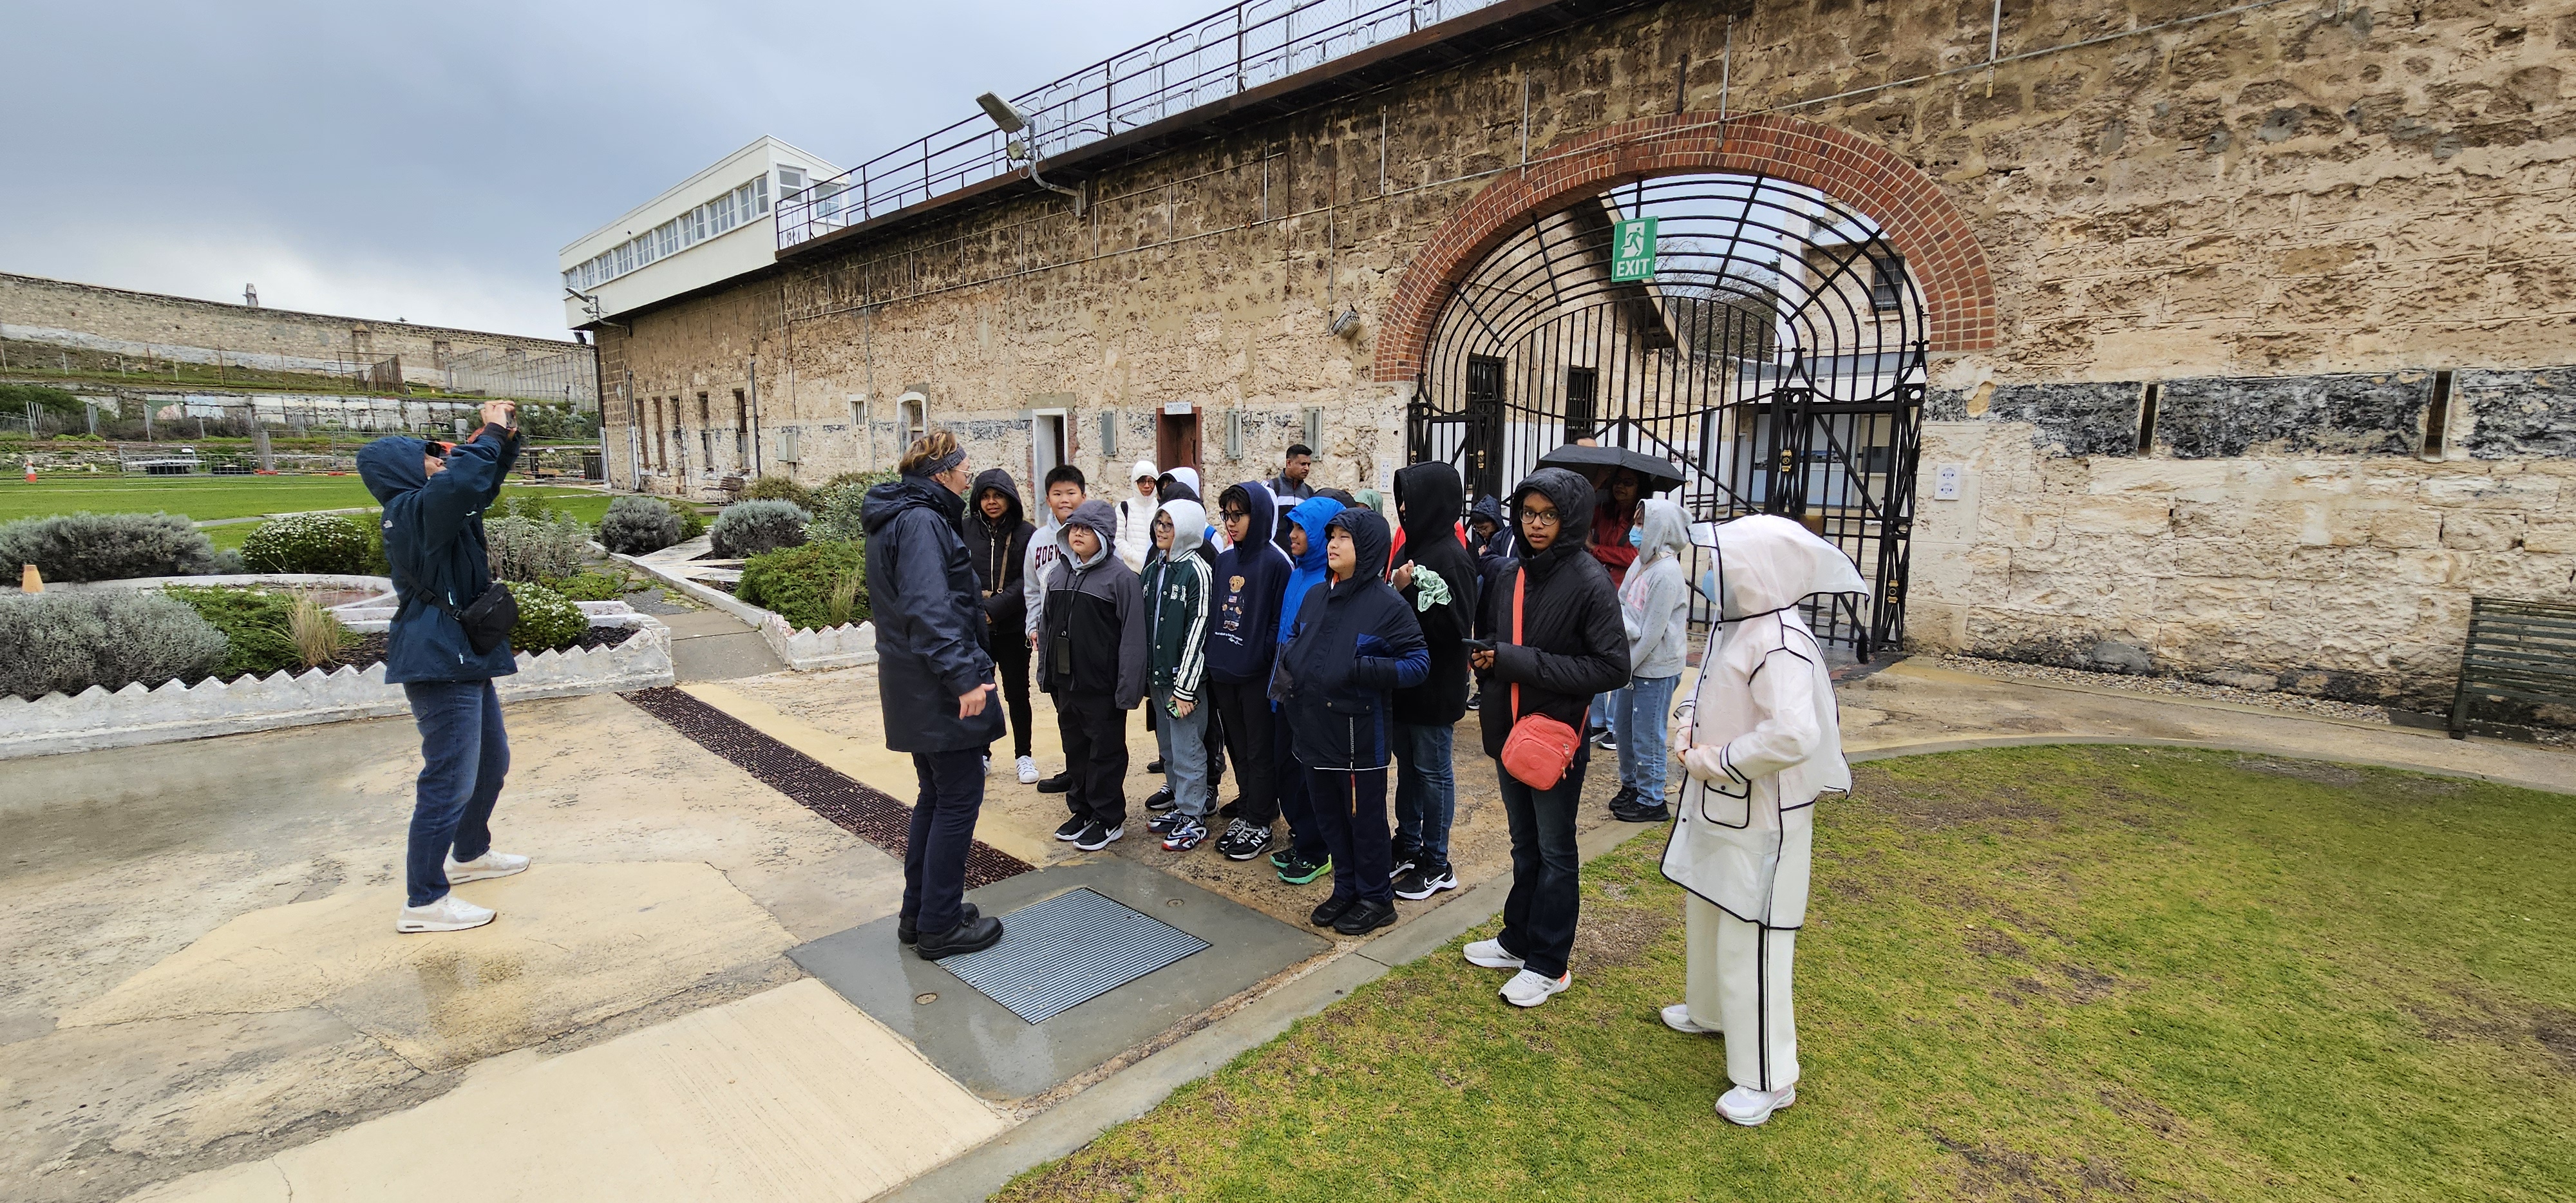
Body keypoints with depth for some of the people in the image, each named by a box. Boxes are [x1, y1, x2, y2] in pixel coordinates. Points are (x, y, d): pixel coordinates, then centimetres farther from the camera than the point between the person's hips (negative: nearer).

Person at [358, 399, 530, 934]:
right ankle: (423, 901, 2)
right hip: (441, 665, -11)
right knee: (450, 781, -7)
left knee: (491, 763, 22)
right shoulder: (412, 511, -16)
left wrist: (506, 439, 9)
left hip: (465, 660, 11)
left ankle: (470, 854, 40)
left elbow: (483, 485, 26)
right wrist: (490, 431, -22)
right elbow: (464, 483, -36)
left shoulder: (430, 507, 14)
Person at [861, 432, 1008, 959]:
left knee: (936, 796, 18)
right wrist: (963, 676, -28)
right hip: (939, 690, -11)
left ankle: (919, 913, 28)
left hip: (913, 683, 11)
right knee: (960, 799, -1)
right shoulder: (922, 522, -17)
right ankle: (939, 926, 10)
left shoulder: (895, 518, 16)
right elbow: (928, 610, -27)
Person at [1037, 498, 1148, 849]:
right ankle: (1082, 811, 32)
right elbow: (1048, 626, 15)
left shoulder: (1120, 577, -12)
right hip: (1065, 682, 7)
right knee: (1075, 748, 17)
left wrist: (1128, 687, -18)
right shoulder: (1058, 573, 9)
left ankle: (1109, 819, 19)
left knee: (1106, 752, 6)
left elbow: (1133, 636, -15)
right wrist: (1045, 672, 13)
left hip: (1102, 687, -6)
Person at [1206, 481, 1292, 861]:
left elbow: (1282, 620, -12)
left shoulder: (1275, 561, -11)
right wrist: (1214, 658, 8)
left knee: (1259, 751, 6)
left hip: (1257, 674, -7)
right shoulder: (1224, 559, 9)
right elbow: (1214, 612, 14)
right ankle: (1246, 812, 31)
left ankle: (1259, 825, 18)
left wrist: (1264, 657, -18)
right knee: (1238, 748, 17)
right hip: (1223, 672, 7)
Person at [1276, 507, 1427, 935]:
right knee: (1329, 816, 18)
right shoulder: (1315, 596, 7)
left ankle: (1376, 899, 27)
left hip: (1360, 735, -6)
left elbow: (1418, 664, -14)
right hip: (1314, 730, 7)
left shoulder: (1387, 604, -13)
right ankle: (1345, 889, 36)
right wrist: (1286, 667, 1)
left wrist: (1360, 670, -25)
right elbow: (1295, 640, 22)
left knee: (1365, 819, 8)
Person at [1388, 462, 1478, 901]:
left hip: (1435, 687, -8)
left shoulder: (1452, 558, -18)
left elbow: (1455, 626, -24)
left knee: (1432, 771, 4)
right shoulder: (1415, 548, 8)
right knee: (1408, 765, 18)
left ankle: (1437, 865, 19)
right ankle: (1407, 847, 34)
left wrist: (1406, 593, -22)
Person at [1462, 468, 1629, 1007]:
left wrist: (1522, 662, -22)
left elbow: (1613, 667, -19)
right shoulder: (1511, 578, 4)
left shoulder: (1590, 582, -15)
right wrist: (1486, 658, -7)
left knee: (1554, 852, 8)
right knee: (1524, 845, 20)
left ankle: (1549, 964, 23)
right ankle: (1518, 939, 36)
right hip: (1508, 731, 6)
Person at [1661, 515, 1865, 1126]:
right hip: (1716, 807, 10)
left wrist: (1716, 759, -24)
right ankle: (1709, 1010, 49)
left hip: (1761, 820, -10)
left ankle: (1768, 1079, 18)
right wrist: (1687, 721, -1)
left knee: (1749, 939, 1)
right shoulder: (1733, 624, 4)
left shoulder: (1781, 645, -26)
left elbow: (1793, 736, -37)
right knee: (1705, 914, 26)